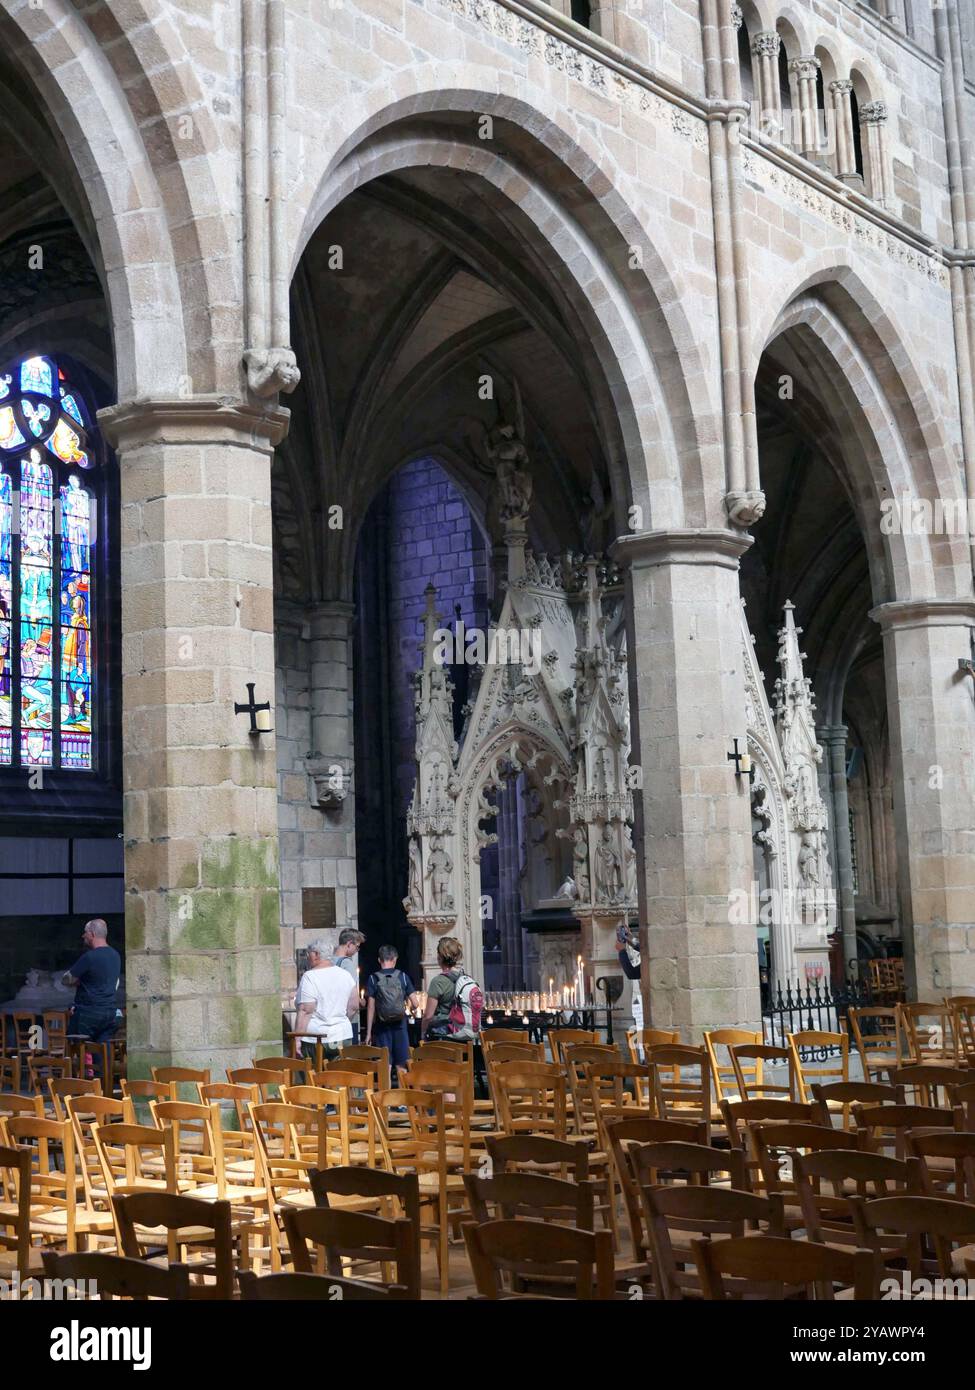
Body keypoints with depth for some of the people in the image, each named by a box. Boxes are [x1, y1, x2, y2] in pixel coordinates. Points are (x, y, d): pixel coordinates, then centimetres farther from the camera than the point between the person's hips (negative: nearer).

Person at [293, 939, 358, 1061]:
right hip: (343, 1037, 6)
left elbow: (305, 1011, -15)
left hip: (315, 1039, -6)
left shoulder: (310, 977, -10)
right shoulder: (345, 975, 8)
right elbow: (354, 1007, 11)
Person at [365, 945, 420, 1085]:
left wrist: (368, 1032, 0)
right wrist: (410, 1008, 23)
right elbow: (415, 1004, -1)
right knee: (402, 1067, 8)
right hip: (400, 1026, 1)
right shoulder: (403, 976, 0)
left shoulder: (373, 979, -3)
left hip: (382, 1027, -1)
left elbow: (370, 1007, -5)